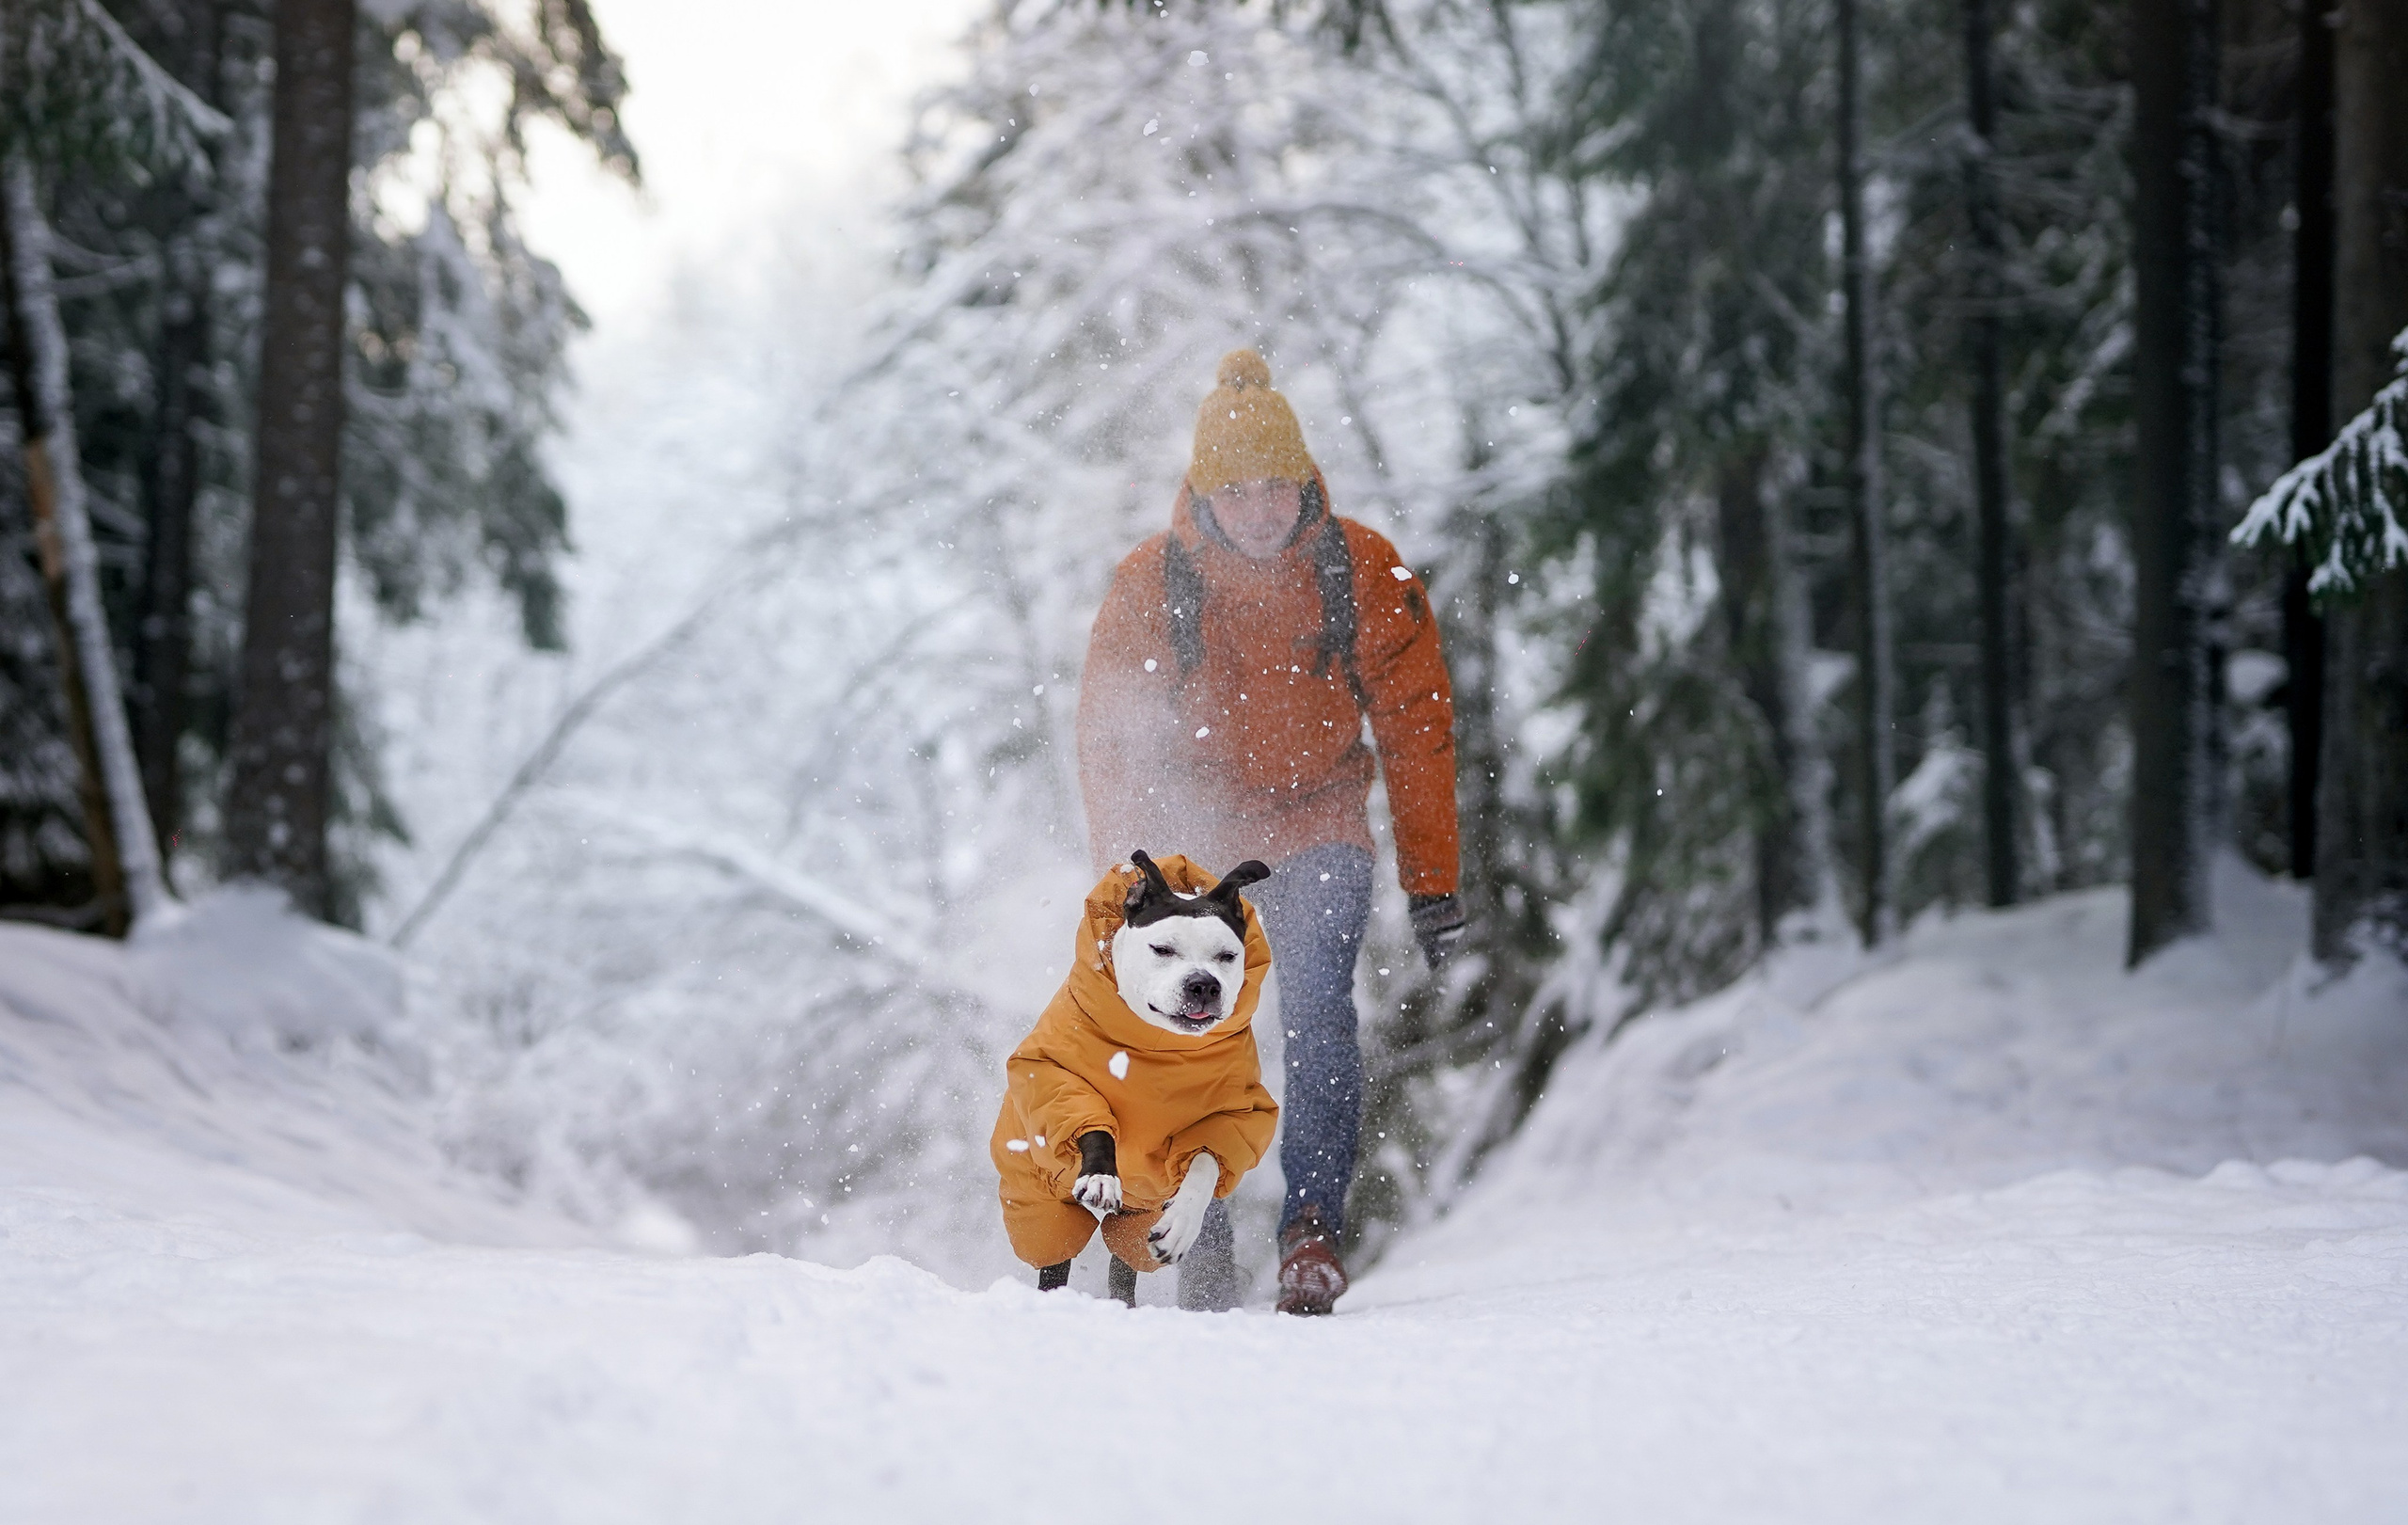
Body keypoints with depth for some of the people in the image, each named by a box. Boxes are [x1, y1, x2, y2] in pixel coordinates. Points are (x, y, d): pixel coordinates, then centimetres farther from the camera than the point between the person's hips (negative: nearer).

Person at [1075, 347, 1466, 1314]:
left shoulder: (1365, 572, -9)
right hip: (1194, 833, 1)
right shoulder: (1150, 584, -10)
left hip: (1317, 827, -1)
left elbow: (1417, 727, -3)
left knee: (1315, 1005, -22)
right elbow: (1109, 745, -3)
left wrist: (1431, 884, -6)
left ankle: (1313, 1224, -23)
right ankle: (1203, 1249, 11)